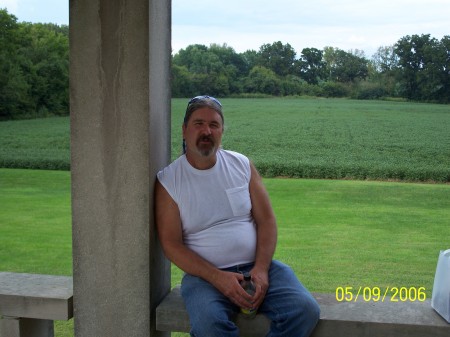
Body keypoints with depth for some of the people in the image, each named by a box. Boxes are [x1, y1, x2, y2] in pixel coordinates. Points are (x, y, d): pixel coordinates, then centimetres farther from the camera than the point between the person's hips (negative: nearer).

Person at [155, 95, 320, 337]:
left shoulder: (242, 165, 6)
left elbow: (266, 220, 4)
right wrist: (217, 277, -17)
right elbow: (171, 244, -5)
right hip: (205, 274, -3)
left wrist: (261, 268, -12)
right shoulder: (168, 181, -2)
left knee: (305, 310, -21)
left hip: (256, 266, 3)